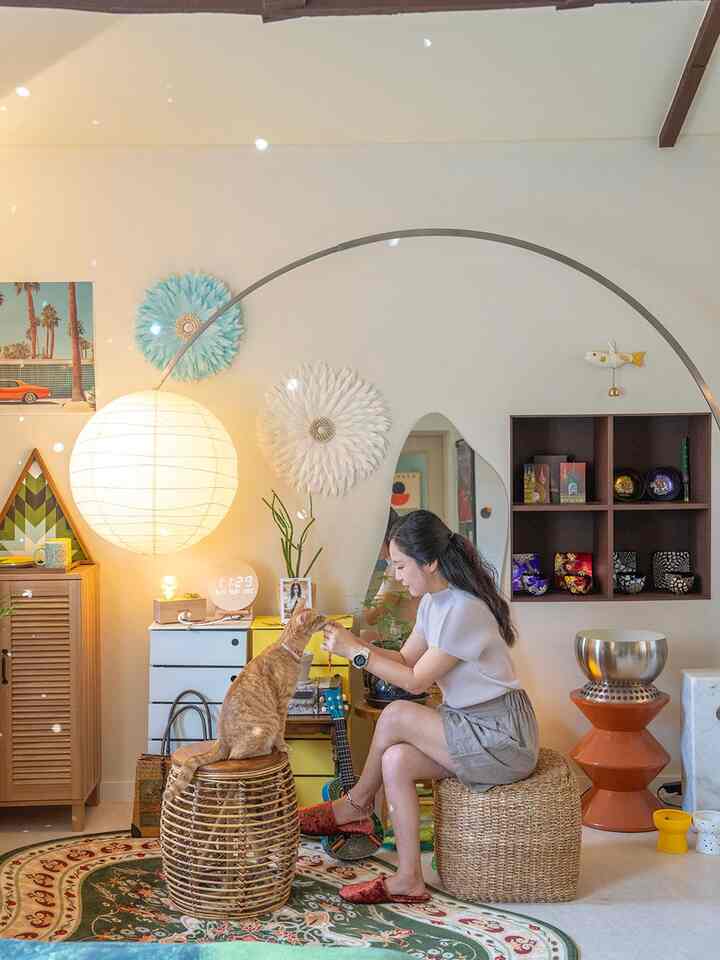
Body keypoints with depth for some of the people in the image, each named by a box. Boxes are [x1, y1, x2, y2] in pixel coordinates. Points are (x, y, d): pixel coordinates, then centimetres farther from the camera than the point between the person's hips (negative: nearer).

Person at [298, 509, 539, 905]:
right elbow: (406, 658, 10)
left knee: (396, 715, -20)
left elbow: (415, 680, -18)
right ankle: (409, 880, -5)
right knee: (396, 760, -13)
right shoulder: (434, 601, 6)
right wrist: (351, 643, -1)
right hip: (473, 726, 9)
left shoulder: (463, 610, -24)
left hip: (502, 739, -9)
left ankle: (355, 806, 5)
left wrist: (356, 651, -15)